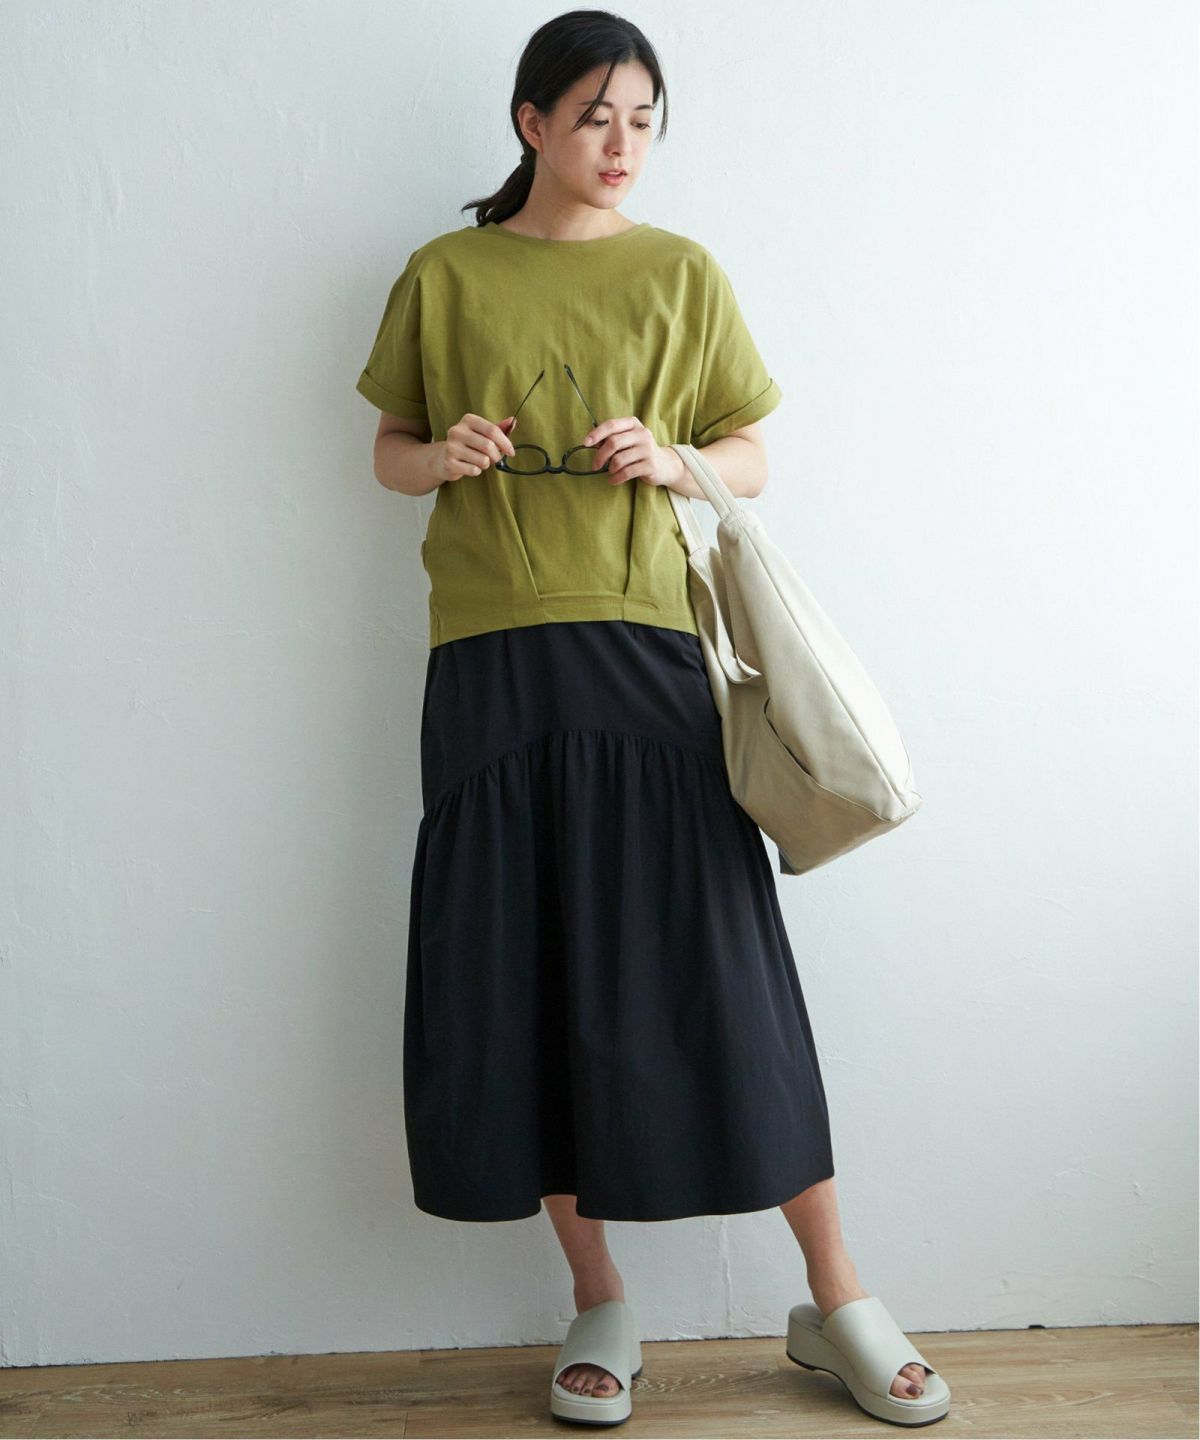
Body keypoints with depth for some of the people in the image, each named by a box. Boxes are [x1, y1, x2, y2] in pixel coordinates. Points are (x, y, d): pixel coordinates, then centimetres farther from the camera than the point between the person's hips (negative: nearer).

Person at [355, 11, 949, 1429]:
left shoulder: (682, 274, 10)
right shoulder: (444, 275, 11)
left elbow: (751, 461, 12)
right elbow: (388, 454, 15)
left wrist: (670, 458, -9)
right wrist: (442, 454, -7)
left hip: (645, 646, -1)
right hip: (492, 658, 1)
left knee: (719, 961, -2)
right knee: (527, 973, 2)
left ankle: (837, 1299, 12)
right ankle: (598, 1300, 18)